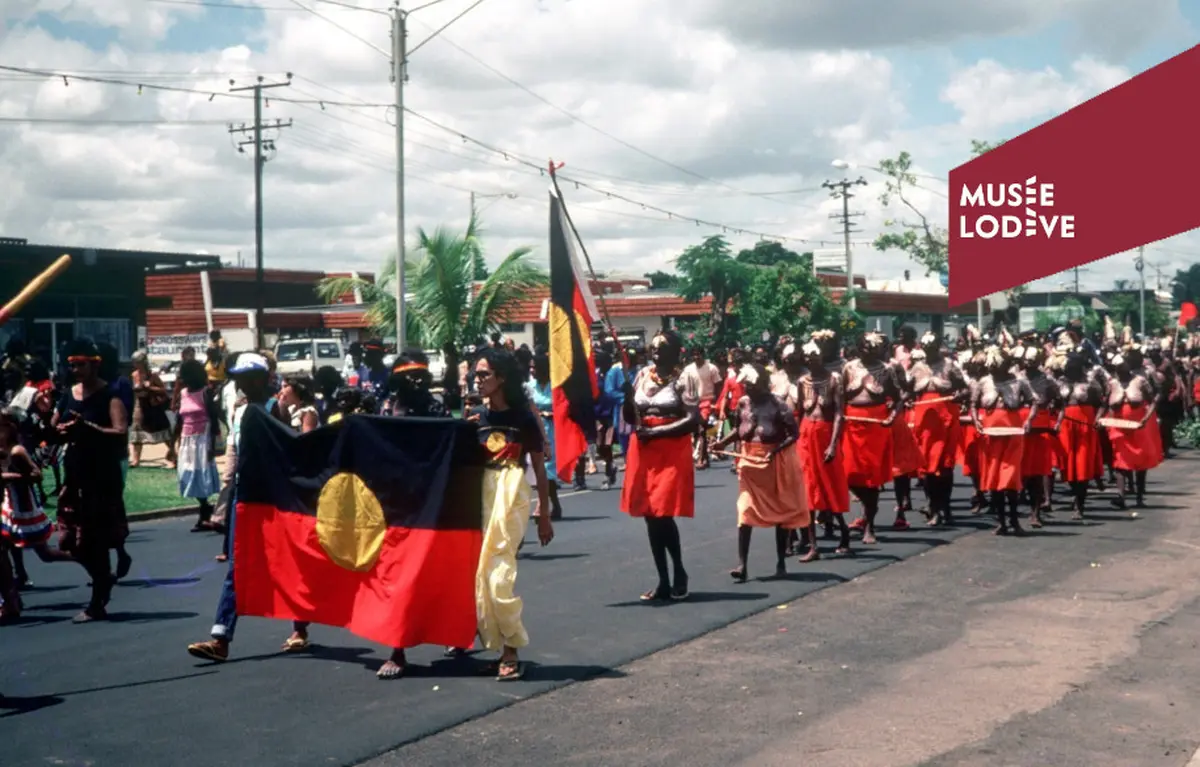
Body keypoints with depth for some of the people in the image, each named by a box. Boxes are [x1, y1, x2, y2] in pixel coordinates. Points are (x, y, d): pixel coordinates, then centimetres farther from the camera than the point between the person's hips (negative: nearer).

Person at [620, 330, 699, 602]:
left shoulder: (684, 380, -6)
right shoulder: (642, 376, 9)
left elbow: (693, 420, -13)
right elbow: (630, 416, 9)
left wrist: (657, 432, -15)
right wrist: (628, 389, -8)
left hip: (671, 453, -6)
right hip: (643, 452, 6)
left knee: (663, 514, -12)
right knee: (650, 516, 7)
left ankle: (679, 572, 9)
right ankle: (663, 581, 15)